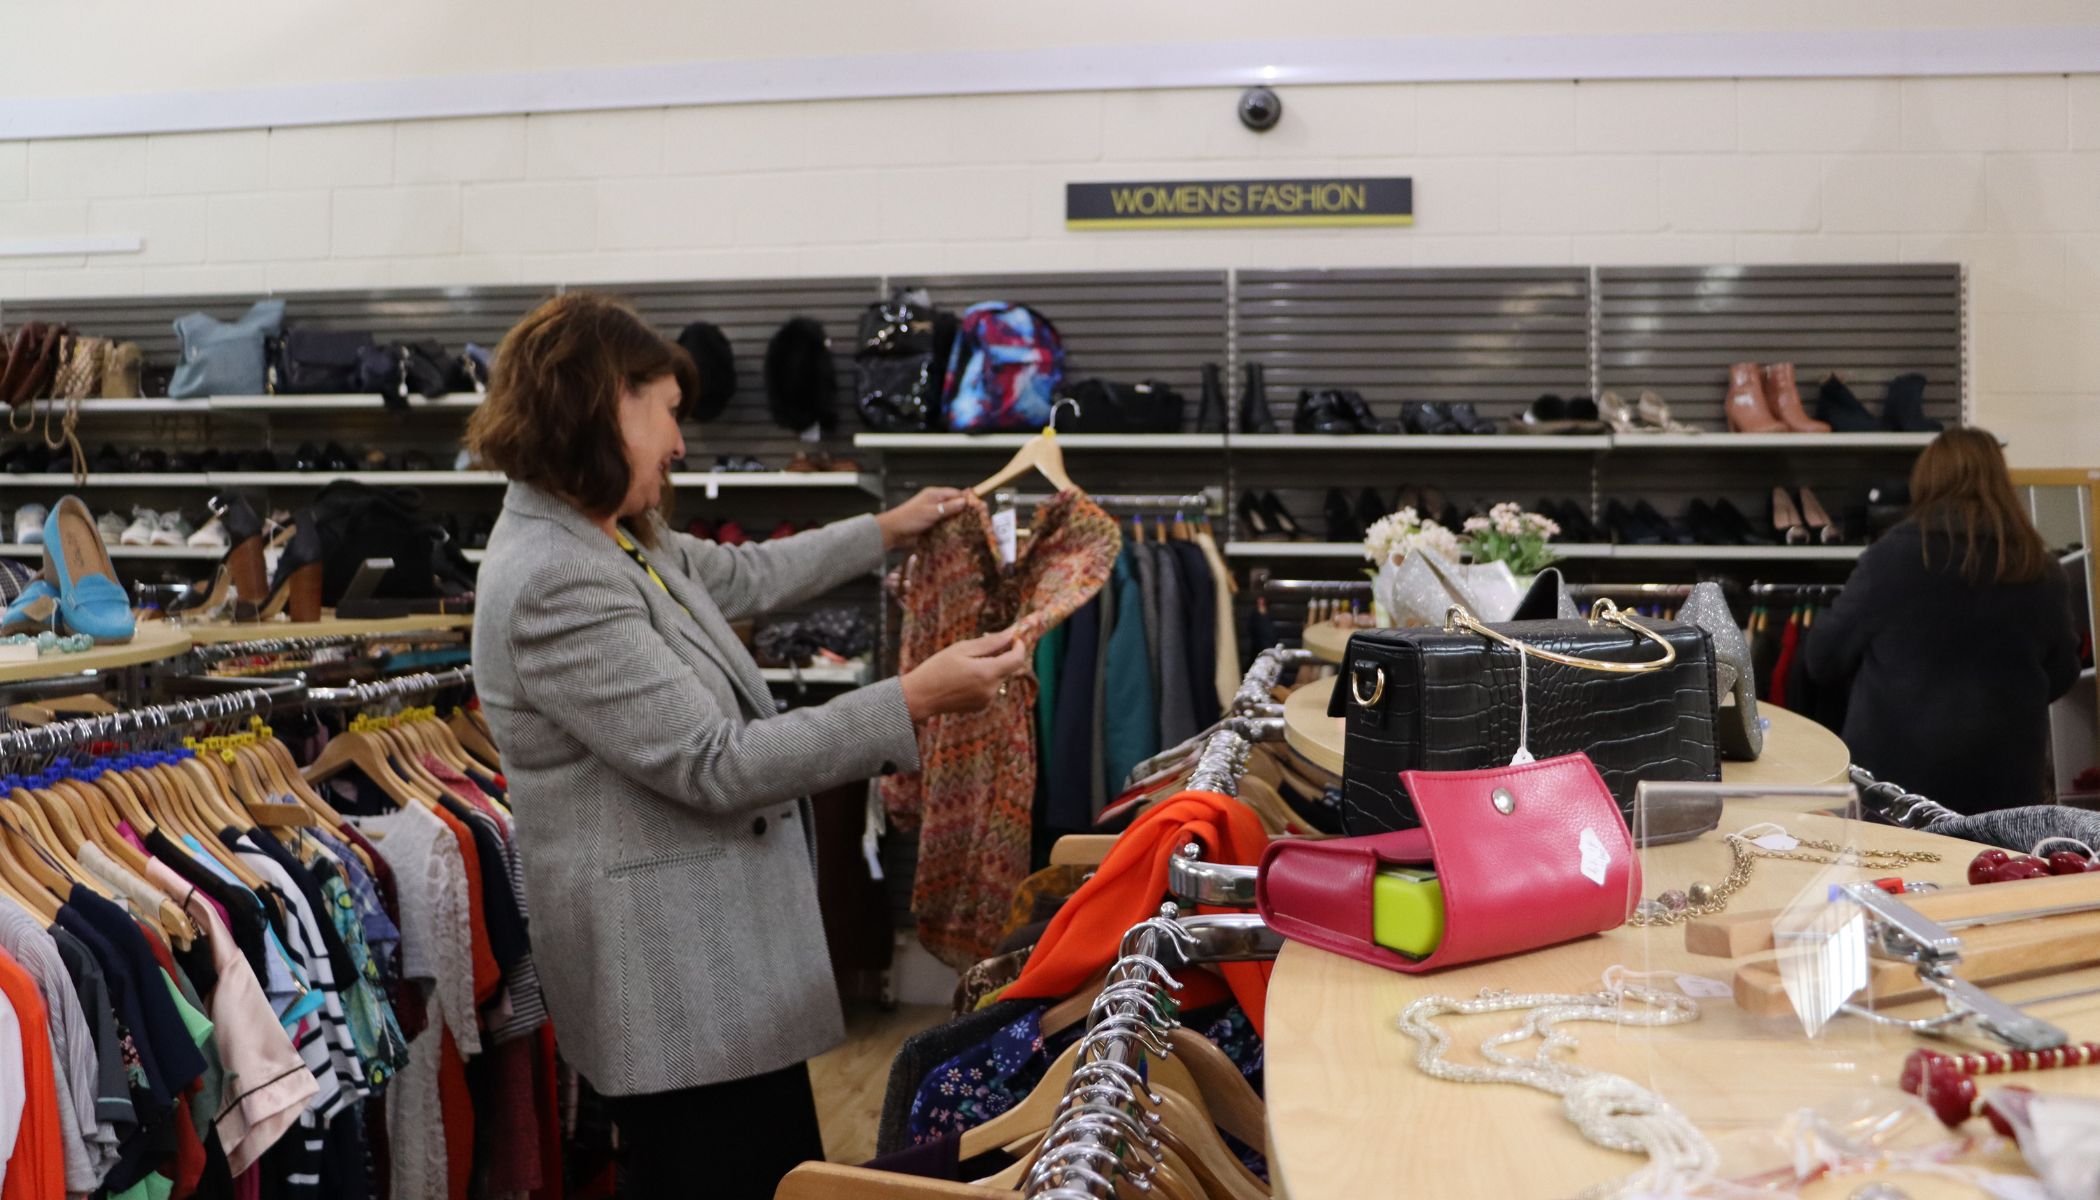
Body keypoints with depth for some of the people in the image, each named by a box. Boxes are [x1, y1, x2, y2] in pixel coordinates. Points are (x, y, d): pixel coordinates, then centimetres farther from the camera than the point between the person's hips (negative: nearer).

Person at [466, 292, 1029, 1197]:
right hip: (678, 982, -10)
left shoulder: (608, 539, 9)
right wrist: (915, 700, -22)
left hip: (716, 958, 10)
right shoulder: (554, 585, -22)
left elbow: (738, 576, 28)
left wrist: (885, 533, 34)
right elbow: (718, 766, -23)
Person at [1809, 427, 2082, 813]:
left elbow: (1824, 660, -1)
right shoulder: (2042, 571, 1)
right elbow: (2062, 676, 14)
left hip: (1896, 772, -2)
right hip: (2005, 778, 3)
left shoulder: (1893, 554, -9)